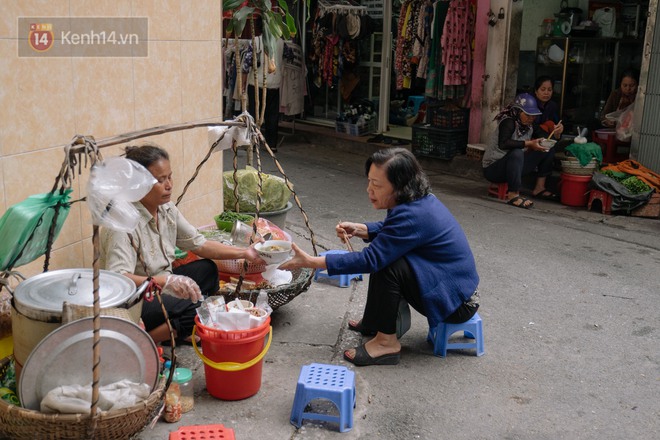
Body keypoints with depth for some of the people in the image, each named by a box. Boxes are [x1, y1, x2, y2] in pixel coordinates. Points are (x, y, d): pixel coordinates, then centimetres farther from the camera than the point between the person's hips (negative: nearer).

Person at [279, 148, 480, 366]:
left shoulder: (413, 215, -29)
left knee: (386, 263, -24)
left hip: (458, 303, -10)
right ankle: (373, 322, 22)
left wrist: (311, 262, -24)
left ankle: (387, 342, -11)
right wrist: (358, 229, 0)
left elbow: (369, 259, -28)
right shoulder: (420, 200, 0)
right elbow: (388, 232, 19)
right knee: (384, 256, 9)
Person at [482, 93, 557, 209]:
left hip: (513, 167, 9)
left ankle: (539, 188, 6)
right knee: (516, 153, -40)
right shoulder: (508, 122, -20)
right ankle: (513, 195, -33)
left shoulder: (528, 125, 4)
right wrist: (529, 143, -35)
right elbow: (503, 144, -36)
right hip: (493, 168, -9)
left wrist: (541, 142, -7)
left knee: (548, 150, 7)